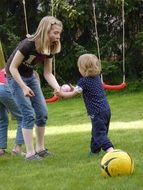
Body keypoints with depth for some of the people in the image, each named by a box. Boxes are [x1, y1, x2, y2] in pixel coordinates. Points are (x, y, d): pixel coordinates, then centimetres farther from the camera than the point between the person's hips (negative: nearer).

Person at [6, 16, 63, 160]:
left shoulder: (50, 49, -9)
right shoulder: (28, 45, -31)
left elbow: (48, 73, -4)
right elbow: (13, 68, -24)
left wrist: (58, 87, -21)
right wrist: (24, 87, -31)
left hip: (30, 76, 7)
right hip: (16, 77, -7)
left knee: (42, 113, 3)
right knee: (29, 114, -14)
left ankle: (40, 148, 16)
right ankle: (30, 153, -9)